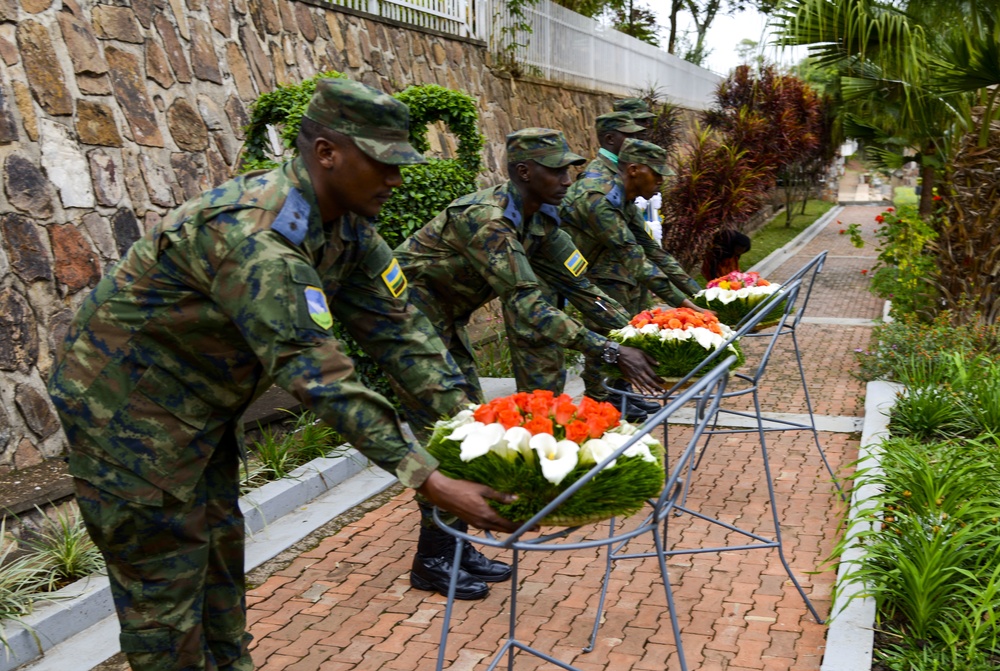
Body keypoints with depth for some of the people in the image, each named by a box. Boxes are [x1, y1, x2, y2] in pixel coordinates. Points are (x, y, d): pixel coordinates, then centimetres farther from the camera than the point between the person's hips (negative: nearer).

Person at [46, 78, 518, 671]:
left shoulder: (348, 227, -5)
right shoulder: (253, 234, -35)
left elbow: (396, 326, -6)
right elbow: (317, 375, -39)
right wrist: (426, 479, -39)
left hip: (204, 403, 9)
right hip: (128, 403, -9)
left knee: (219, 545, 19)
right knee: (165, 580, 0)